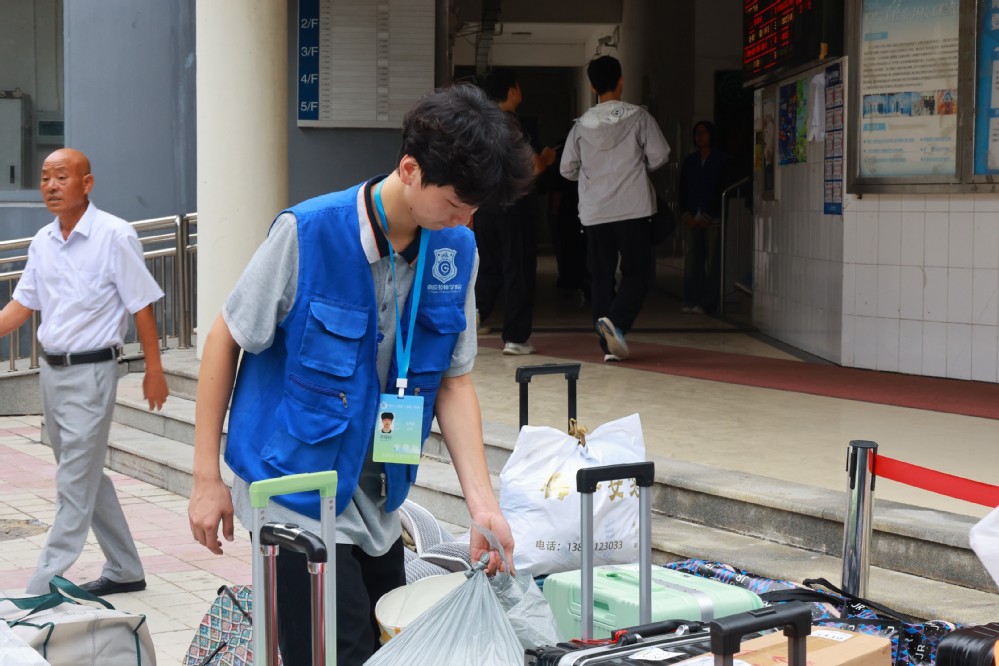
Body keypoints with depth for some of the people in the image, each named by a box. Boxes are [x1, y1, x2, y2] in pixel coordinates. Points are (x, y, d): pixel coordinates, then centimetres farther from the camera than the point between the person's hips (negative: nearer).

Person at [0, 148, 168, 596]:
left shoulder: (114, 236, -12)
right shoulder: (42, 241, 8)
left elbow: (142, 306, -9)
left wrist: (154, 370, -8)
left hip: (91, 372, -8)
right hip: (51, 370, 8)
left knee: (74, 486, -6)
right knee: (86, 477, 15)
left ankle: (43, 588, -6)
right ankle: (124, 571, 28)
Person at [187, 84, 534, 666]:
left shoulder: (457, 251, -2)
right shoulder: (308, 233, -18)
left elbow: (455, 381, 5)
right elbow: (227, 339, -8)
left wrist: (482, 502, -6)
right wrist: (207, 477, -6)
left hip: (377, 504, 6)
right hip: (295, 497, -6)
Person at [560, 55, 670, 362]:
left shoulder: (582, 124, 2)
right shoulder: (638, 116, -4)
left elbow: (567, 169, 5)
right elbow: (659, 156, -4)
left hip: (594, 212, 3)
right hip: (633, 209, -3)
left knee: (601, 276, 9)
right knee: (637, 271, 4)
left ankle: (609, 344, 7)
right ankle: (616, 320, -21)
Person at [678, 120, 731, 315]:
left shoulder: (721, 160, 4)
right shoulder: (689, 161, 16)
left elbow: (722, 190, -2)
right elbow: (682, 190, 13)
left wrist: (706, 217, -8)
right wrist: (687, 216, -1)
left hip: (712, 219, -3)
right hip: (692, 219, 3)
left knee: (712, 262, -6)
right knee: (691, 261, -3)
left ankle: (706, 303, -6)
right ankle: (690, 301, 0)